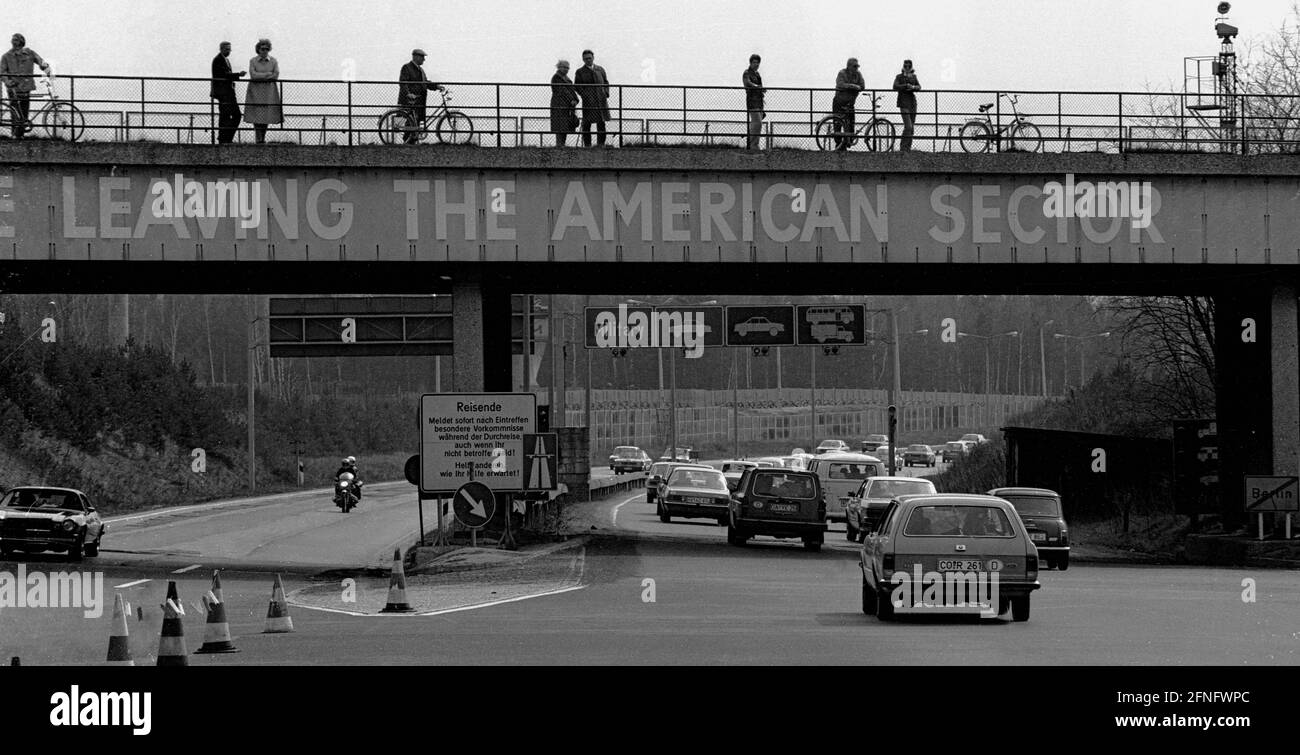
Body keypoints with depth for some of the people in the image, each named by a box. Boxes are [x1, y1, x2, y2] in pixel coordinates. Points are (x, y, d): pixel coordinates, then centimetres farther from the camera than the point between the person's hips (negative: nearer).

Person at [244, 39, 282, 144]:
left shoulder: (274, 61, 7)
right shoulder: (253, 61, 3)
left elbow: (276, 75, -5)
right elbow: (253, 75, -10)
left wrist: (260, 76, -9)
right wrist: (268, 74, -10)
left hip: (269, 91, 1)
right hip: (256, 91, -1)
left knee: (266, 116, -2)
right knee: (257, 116, -8)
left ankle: (263, 138, 8)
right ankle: (258, 139, -6)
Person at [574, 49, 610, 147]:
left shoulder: (600, 70, 15)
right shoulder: (580, 72, 7)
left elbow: (606, 83, 19)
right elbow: (577, 87, 2)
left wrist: (606, 94, 2)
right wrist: (585, 96, -12)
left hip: (601, 100, 3)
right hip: (588, 102, -3)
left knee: (601, 123, 2)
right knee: (587, 123, -5)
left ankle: (601, 145, 7)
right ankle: (587, 145, -2)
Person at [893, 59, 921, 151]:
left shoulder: (913, 77, 14)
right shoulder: (899, 77, 2)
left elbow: (919, 87, 4)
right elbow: (895, 87, -12)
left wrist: (913, 87, -16)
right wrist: (906, 86, -21)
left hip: (912, 102, 5)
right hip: (904, 103, -5)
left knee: (911, 127, 6)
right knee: (908, 126, -16)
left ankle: (908, 147, 12)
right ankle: (903, 146, -10)